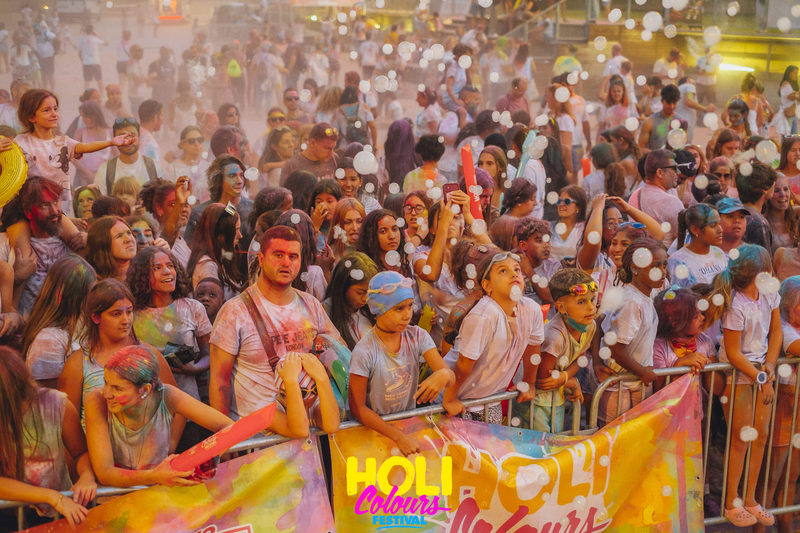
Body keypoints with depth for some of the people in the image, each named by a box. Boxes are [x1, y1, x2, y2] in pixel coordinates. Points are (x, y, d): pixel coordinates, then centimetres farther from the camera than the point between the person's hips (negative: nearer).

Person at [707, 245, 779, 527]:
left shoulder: (769, 294, -4)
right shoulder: (736, 307, -25)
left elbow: (776, 331, 7)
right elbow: (733, 353, -19)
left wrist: (770, 364, -5)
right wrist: (761, 379, -16)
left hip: (761, 368, 7)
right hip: (737, 374, -7)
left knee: (761, 435, 10)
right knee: (742, 439, -1)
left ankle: (750, 499, 23)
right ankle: (731, 504, 14)